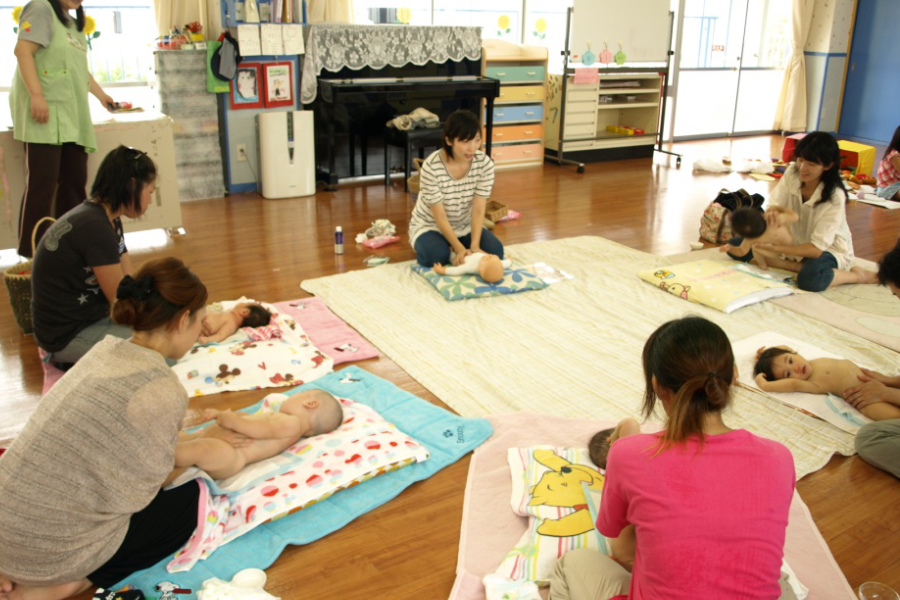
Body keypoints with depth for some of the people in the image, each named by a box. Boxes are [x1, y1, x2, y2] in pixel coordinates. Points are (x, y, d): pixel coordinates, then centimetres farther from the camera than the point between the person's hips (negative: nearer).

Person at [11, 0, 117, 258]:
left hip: (71, 114, 8)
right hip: (44, 111, -8)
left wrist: (101, 95, 34)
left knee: (75, 181, 4)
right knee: (43, 182, -11)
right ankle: (33, 251, -8)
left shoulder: (74, 22, 23)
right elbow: (23, 50, -13)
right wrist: (36, 95, -22)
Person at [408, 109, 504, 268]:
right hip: (430, 226, -4)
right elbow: (439, 216, -24)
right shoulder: (432, 167, -29)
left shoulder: (485, 163, -18)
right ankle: (425, 247, 3)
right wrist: (459, 249, -31)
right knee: (437, 256, -33)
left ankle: (450, 247, 8)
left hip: (465, 226, 4)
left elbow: (478, 209, -17)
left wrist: (474, 246, -29)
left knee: (495, 252, -16)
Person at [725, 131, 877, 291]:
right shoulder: (793, 172, -13)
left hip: (827, 249, -6)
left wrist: (776, 248, -40)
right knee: (737, 247, -13)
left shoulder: (835, 197, -25)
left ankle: (858, 275, -11)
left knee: (810, 279, -41)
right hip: (794, 241, 6)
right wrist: (775, 212, -41)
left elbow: (817, 248, -28)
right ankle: (800, 266, -16)